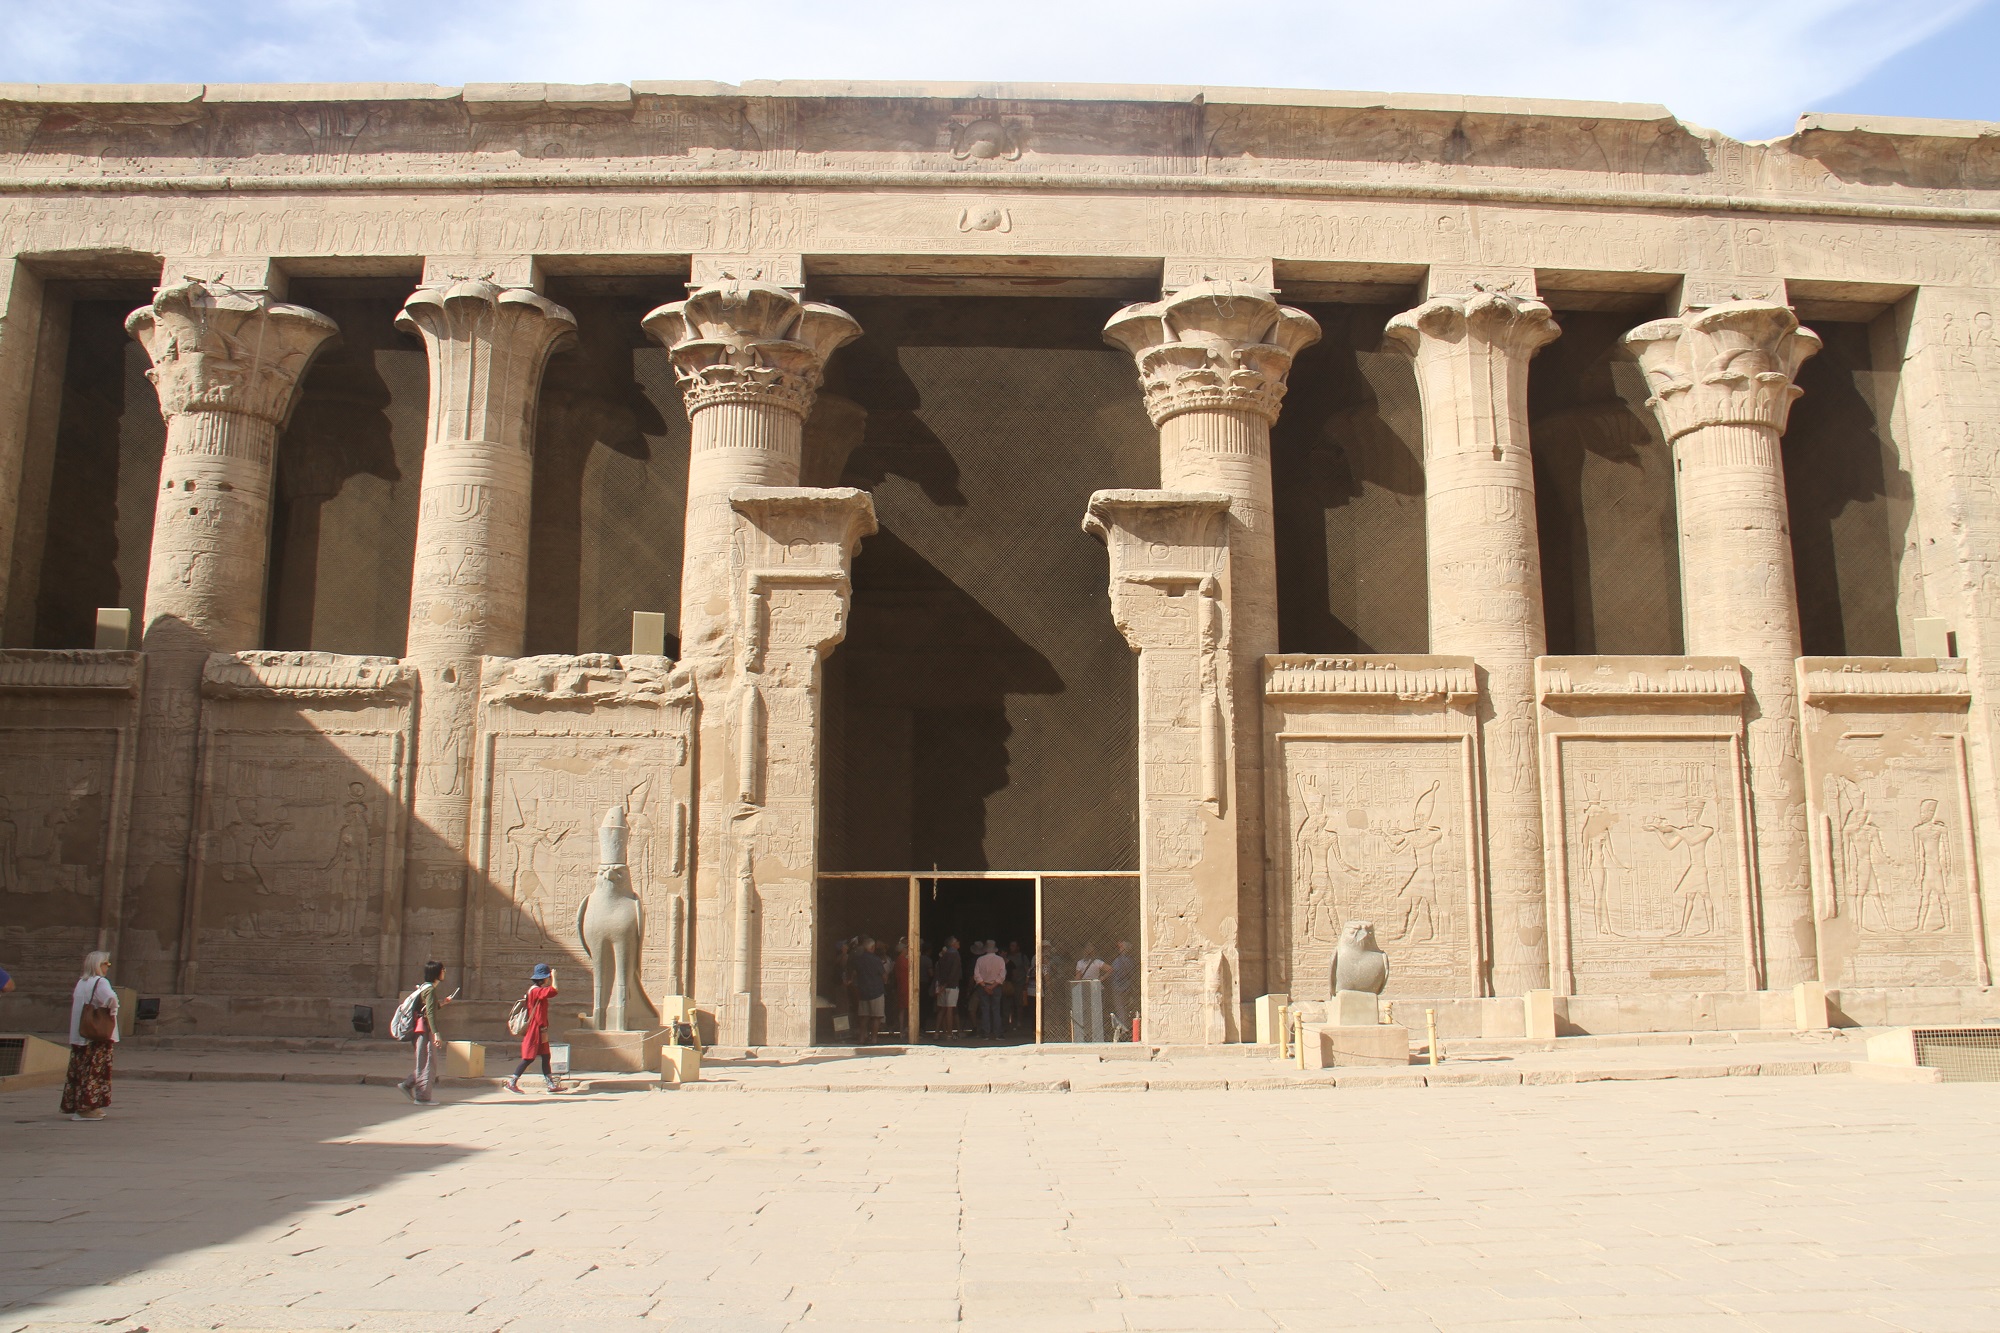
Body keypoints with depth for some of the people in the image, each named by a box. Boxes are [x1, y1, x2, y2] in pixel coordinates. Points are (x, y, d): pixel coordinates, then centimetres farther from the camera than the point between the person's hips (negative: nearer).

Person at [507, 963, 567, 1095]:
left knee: (545, 1056, 9)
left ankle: (551, 1084, 11)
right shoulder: (536, 991, -18)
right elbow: (554, 990, -31)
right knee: (529, 1058, -5)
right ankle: (512, 1082, 2)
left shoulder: (536, 990, 14)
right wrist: (554, 977, -18)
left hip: (540, 1030, 10)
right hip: (535, 1030, -10)